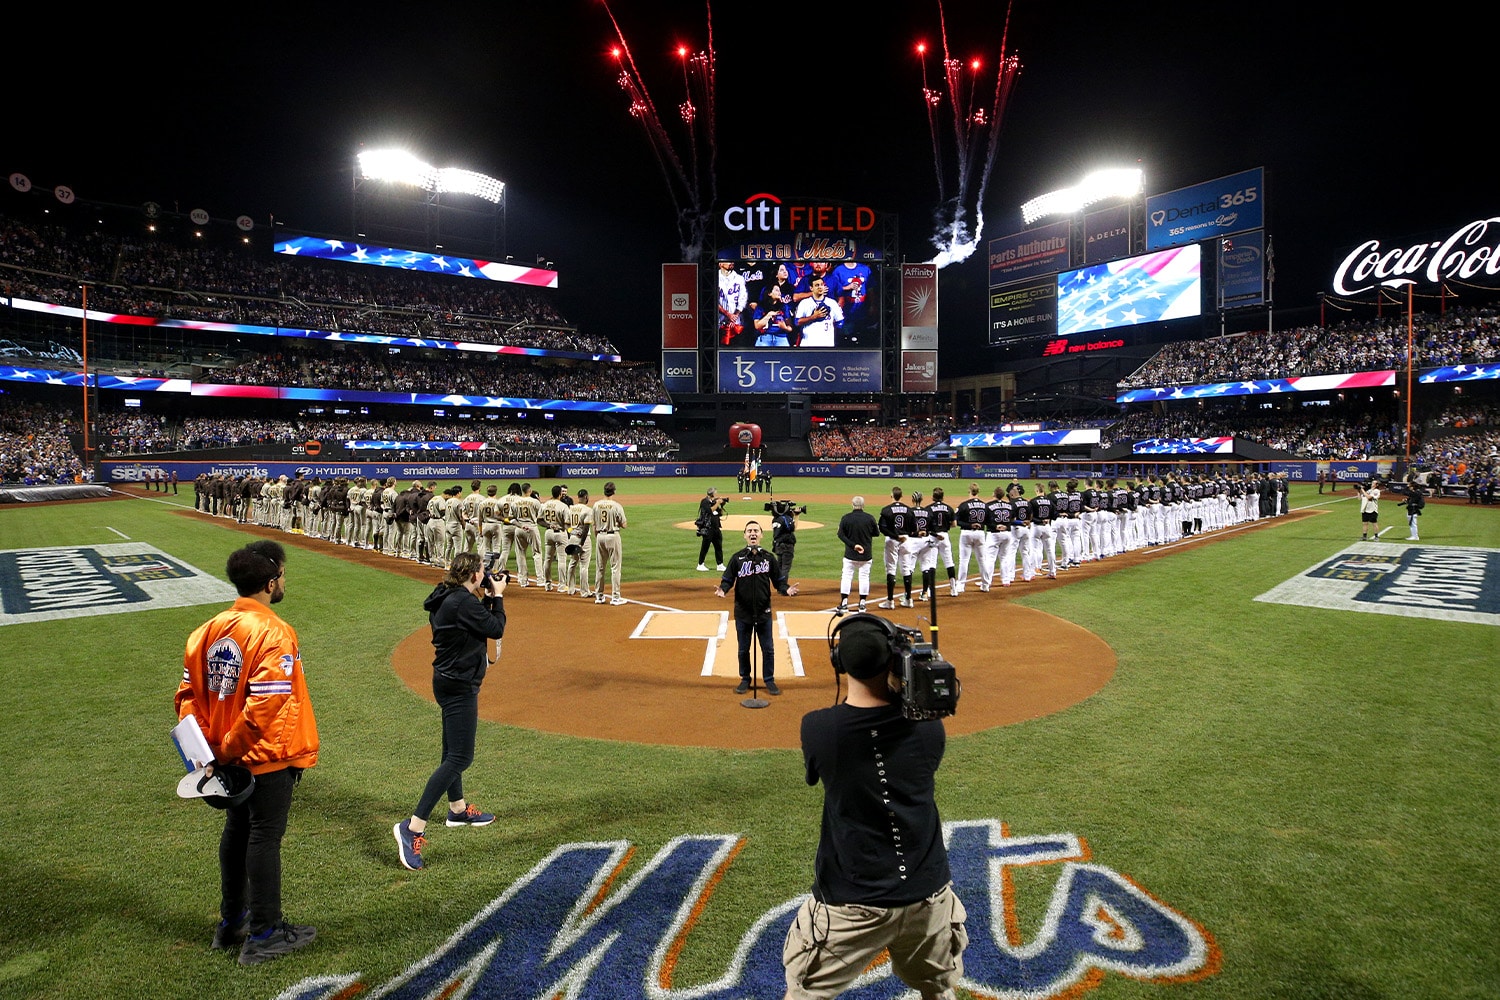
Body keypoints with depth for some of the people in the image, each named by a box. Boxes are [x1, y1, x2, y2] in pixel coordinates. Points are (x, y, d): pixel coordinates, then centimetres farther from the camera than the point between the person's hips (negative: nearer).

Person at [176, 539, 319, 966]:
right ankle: (264, 934, 20)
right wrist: (228, 749, -17)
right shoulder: (273, 634, -23)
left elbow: (189, 691, 4)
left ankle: (231, 923, 37)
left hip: (233, 757, 8)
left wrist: (207, 746, 2)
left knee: (236, 832, 21)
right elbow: (265, 706, -28)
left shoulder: (210, 629, 1)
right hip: (270, 757, -7)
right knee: (265, 837, 6)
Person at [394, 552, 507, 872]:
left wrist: (488, 598, 9)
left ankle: (458, 809, 43)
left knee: (453, 749, 24)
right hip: (459, 687, -11)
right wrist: (497, 596, -5)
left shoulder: (448, 598, 7)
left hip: (449, 681, 11)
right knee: (460, 758, -10)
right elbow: (495, 629, -17)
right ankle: (413, 827, -13)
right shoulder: (464, 602, -22)